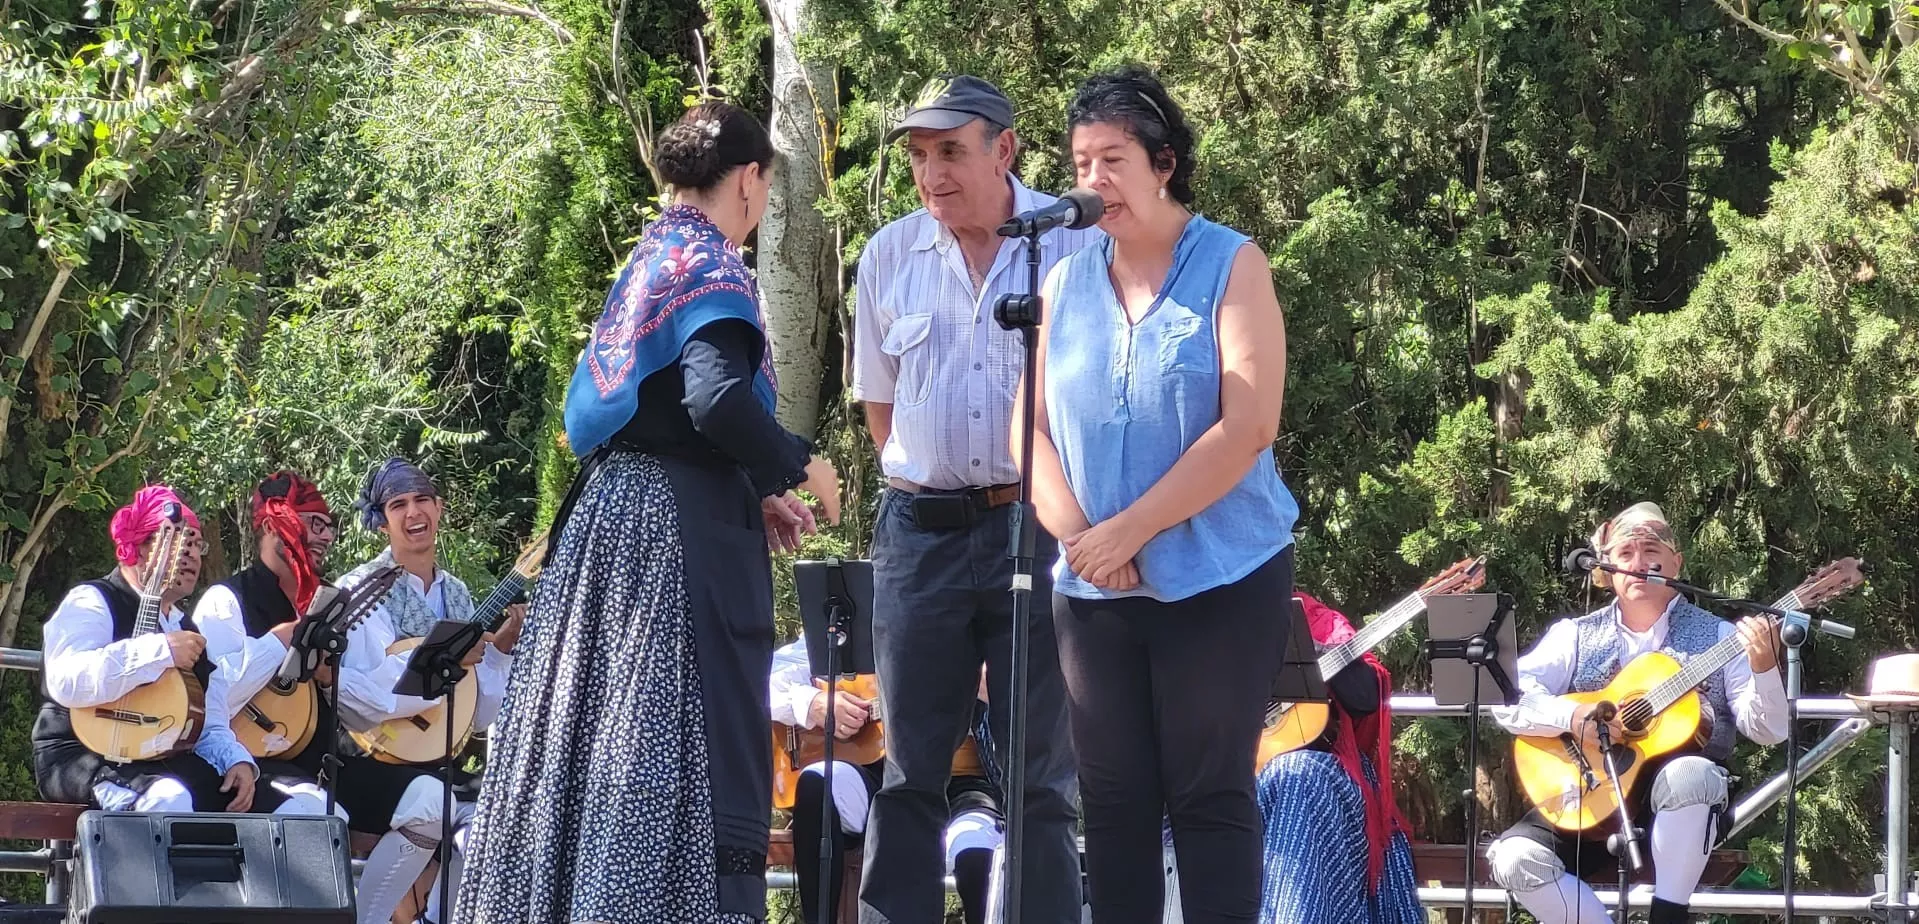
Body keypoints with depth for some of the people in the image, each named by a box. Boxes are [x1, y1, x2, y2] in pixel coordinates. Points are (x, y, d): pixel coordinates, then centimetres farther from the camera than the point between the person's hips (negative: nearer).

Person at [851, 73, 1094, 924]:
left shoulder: (1074, 244, -4)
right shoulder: (890, 256, 7)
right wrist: (927, 488, 12)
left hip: (1039, 526, -3)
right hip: (921, 532, 3)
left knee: (1039, 774, 1)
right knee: (910, 769, 5)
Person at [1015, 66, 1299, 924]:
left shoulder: (1231, 266, -4)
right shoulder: (1065, 282, 9)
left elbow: (1247, 429, -14)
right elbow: (1032, 426, 8)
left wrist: (1129, 531, -16)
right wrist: (1076, 535, -10)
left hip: (1218, 580, -4)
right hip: (1093, 589, 4)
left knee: (1210, 796, -2)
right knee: (1114, 801, 6)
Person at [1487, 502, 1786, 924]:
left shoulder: (1717, 637, 6)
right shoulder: (1575, 636, 10)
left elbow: (1768, 731, -2)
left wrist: (1763, 669, -22)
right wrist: (1571, 716, -20)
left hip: (1679, 810, -1)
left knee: (1687, 775, -38)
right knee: (1516, 858, -26)